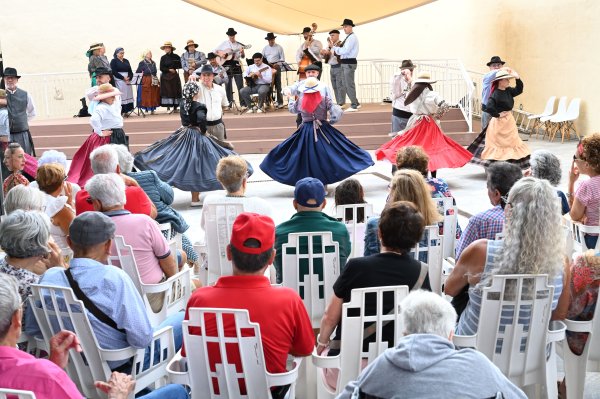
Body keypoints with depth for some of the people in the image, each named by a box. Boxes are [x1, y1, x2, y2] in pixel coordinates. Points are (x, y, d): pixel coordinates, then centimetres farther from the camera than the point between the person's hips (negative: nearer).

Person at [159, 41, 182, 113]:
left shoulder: (176, 56, 4)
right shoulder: (163, 57, 3)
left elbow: (180, 66, 3)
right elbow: (161, 68, -1)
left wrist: (174, 67, -12)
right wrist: (169, 69, -12)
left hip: (174, 76, 1)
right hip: (165, 76, -1)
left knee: (175, 91, 1)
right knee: (167, 91, -7)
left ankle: (175, 107, 10)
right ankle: (168, 108, -8)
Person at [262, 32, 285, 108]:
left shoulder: (279, 47, 3)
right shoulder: (265, 48, 14)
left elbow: (282, 58, 0)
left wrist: (277, 63, -16)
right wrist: (266, 62, -8)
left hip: (276, 68, -3)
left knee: (278, 86, -4)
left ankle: (280, 102, -3)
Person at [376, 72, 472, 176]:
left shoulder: (411, 94, 0)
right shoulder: (432, 95, -10)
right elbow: (445, 106, -17)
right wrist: (436, 116, -3)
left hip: (415, 124, 3)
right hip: (429, 125, -3)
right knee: (432, 148, 7)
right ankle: (433, 178, 12)